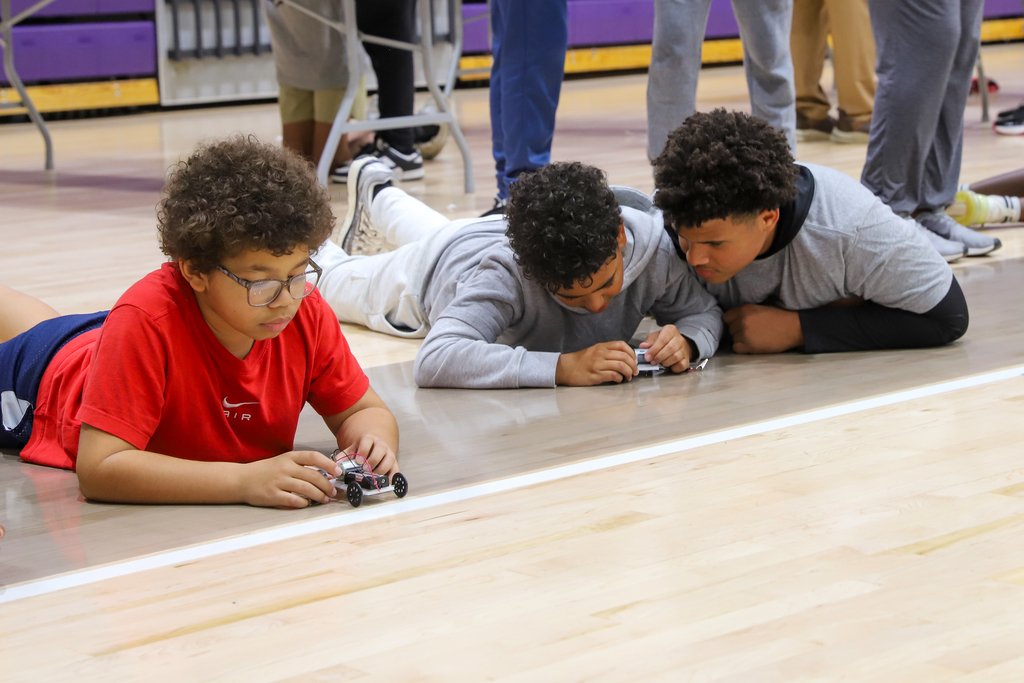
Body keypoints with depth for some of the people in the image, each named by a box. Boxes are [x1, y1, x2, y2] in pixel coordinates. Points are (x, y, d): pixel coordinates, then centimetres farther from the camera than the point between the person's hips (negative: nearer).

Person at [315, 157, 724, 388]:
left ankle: (378, 193, 68)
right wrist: (562, 366, -72)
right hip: (434, 273, -4)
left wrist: (686, 339, -50)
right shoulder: (507, 274, -53)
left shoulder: (650, 245, -43)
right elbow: (433, 360, -66)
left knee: (440, 236, 40)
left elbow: (703, 311, -25)